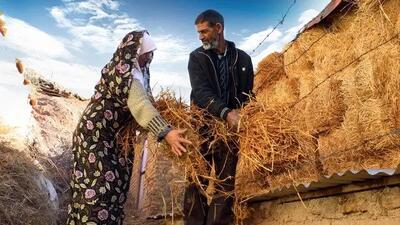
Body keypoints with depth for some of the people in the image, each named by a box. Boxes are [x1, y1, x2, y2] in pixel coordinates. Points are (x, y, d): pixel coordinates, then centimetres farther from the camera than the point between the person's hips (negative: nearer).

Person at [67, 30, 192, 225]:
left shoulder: (136, 71, 5)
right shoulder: (123, 72, -24)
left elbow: (145, 101, 6)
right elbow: (139, 104, -36)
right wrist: (165, 132, -44)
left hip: (114, 135, 9)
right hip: (95, 134, -9)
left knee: (117, 180, 10)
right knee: (99, 183, -8)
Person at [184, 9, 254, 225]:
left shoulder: (242, 58, 9)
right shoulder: (197, 57, 3)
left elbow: (247, 94, 12)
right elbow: (200, 92, -13)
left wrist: (241, 118, -7)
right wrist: (226, 113, -30)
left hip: (231, 128, 1)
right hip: (203, 126, -1)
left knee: (226, 184, 0)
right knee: (197, 181, -2)